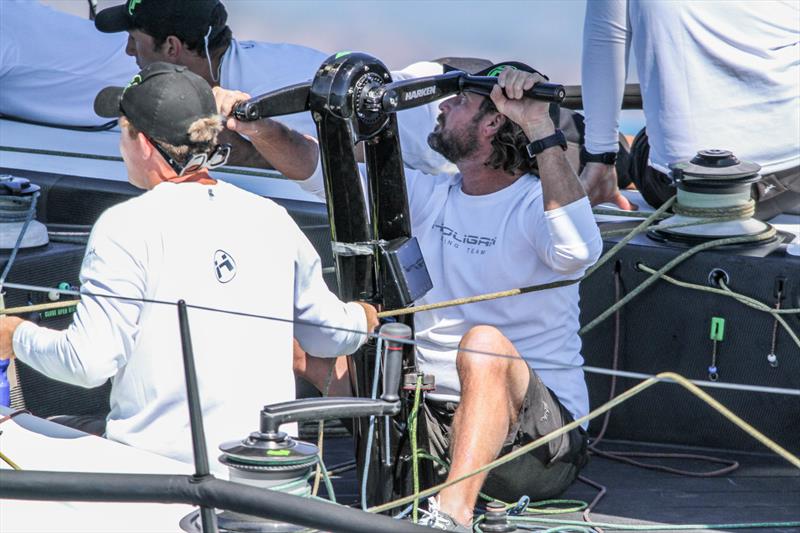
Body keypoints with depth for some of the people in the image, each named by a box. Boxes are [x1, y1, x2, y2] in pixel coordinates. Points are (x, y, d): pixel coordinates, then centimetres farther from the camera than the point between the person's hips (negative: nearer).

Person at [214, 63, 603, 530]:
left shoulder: (534, 205, -9)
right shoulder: (432, 196, 11)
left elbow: (578, 250, -33)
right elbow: (322, 169, 13)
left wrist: (542, 130, -32)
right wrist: (258, 127, -5)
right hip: (429, 418, 6)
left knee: (484, 342, -38)